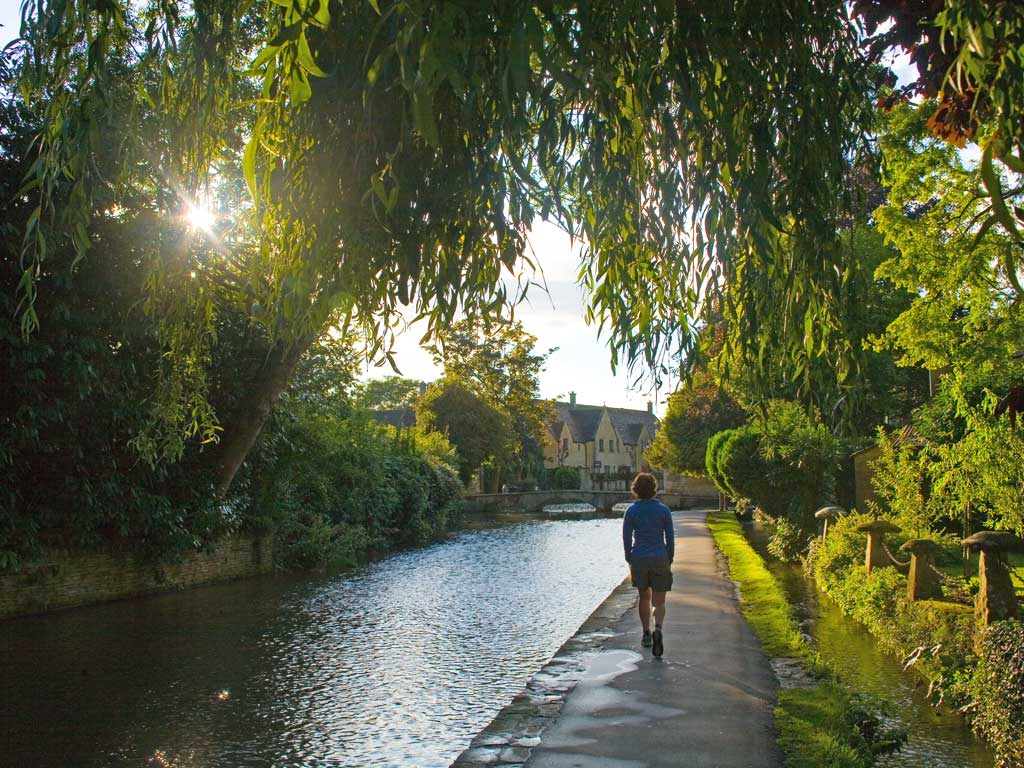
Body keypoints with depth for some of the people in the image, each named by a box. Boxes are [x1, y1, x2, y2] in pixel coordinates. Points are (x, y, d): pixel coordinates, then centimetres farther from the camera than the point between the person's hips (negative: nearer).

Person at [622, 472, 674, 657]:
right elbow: (670, 538, -2)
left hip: (639, 559, 1)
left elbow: (626, 538, -3)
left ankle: (646, 635, 28)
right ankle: (658, 630, -23)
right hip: (660, 558, -1)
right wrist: (669, 561, 9)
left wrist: (630, 561, 9)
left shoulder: (631, 511, -5)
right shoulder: (664, 510, -4)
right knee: (659, 602, 4)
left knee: (644, 597, 22)